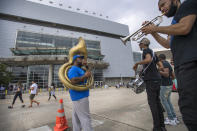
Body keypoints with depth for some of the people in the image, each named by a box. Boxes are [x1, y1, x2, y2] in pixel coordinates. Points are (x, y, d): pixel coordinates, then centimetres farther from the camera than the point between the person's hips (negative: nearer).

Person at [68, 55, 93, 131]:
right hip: (79, 97, -10)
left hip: (80, 96, 10)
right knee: (85, 118, -5)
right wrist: (85, 76, -21)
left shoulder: (79, 69, 17)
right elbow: (73, 81, -28)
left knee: (77, 117, 17)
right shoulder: (73, 69, -13)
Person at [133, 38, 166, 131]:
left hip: (151, 80, -9)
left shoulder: (146, 50, -2)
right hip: (157, 79, 9)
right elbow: (161, 67, 19)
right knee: (157, 101, 11)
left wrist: (137, 63, -13)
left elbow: (148, 60, -25)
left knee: (152, 102, -4)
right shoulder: (153, 53, 23)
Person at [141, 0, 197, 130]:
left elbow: (184, 28, -13)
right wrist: (153, 32, 20)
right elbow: (168, 44, 25)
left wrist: (156, 28, -2)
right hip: (182, 65, 10)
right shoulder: (176, 20, 31)